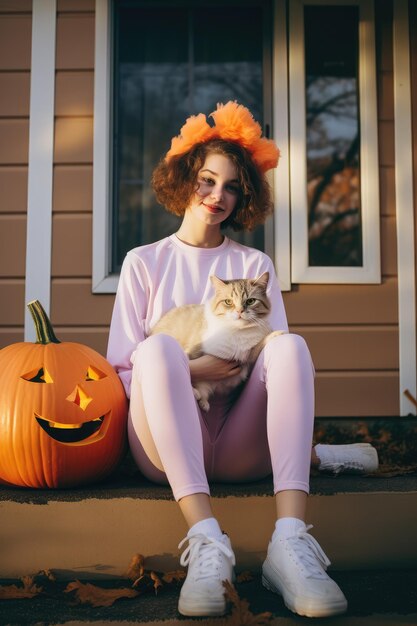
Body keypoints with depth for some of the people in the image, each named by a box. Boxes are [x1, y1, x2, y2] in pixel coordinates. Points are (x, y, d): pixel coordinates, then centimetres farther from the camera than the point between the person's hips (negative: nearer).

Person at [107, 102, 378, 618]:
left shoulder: (255, 265, 16)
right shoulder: (144, 262, 12)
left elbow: (280, 359, 9)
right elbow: (120, 368, 4)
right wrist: (185, 372, -13)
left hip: (240, 446, 1)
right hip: (168, 448, -1)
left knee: (292, 344, -24)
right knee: (158, 348, -30)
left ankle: (290, 541, -40)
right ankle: (206, 540, -41)